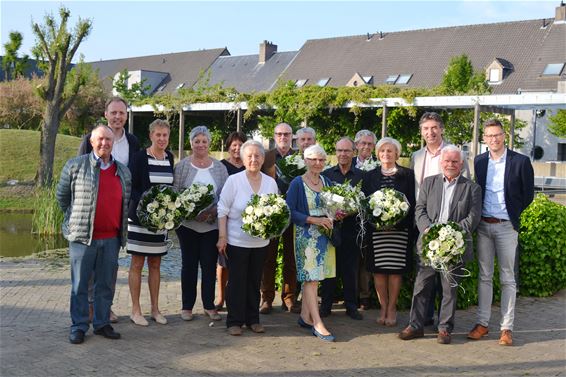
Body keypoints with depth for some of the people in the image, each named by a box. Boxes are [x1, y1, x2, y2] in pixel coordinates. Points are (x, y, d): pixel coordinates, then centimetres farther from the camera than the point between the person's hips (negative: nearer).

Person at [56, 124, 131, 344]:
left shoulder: (123, 171, 10)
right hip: (83, 236, -3)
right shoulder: (75, 166, -2)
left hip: (111, 238, 4)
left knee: (106, 284, 10)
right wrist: (75, 219, 11)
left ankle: (102, 323, 22)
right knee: (79, 284, 4)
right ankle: (78, 327, 14)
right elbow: (62, 196, 8)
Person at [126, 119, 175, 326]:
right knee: (137, 263, 3)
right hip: (140, 217, -5)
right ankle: (135, 310, 11)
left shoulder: (170, 157, 7)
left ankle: (155, 309, 20)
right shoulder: (139, 157, -8)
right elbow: (131, 187, -10)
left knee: (155, 263, 11)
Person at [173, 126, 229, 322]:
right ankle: (187, 306, 18)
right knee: (189, 264, 8)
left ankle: (209, 305, 18)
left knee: (209, 265, 6)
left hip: (212, 224, 1)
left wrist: (214, 211, -13)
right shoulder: (182, 166, 1)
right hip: (188, 224, -1)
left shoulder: (219, 167, 6)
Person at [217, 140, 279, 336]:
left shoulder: (271, 182, 5)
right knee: (237, 281, 3)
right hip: (237, 241, -3)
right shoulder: (233, 180, -5)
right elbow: (223, 211, -6)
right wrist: (222, 237, -10)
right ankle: (234, 321, 13)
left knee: (254, 282, 12)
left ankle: (253, 319, 23)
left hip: (261, 242, 4)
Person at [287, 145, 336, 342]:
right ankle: (317, 323, -8)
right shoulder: (297, 183, -7)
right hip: (306, 235, -6)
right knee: (311, 278, -8)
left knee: (312, 277, 9)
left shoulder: (326, 181, 11)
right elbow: (289, 211, -11)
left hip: (324, 235, 6)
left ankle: (305, 316, 18)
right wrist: (313, 220, -18)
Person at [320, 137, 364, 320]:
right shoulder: (326, 174, 7)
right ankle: (326, 304, 13)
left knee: (351, 269, 5)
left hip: (351, 227, 0)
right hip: (330, 227, 0)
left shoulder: (361, 176, 6)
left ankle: (351, 305, 15)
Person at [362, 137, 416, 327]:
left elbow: (412, 202, 2)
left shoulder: (407, 175, 7)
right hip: (376, 230, 1)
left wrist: (398, 219, -11)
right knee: (379, 270, 1)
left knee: (395, 269, 0)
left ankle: (392, 308, 10)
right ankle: (383, 307, 12)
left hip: (399, 229, -1)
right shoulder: (370, 176, 12)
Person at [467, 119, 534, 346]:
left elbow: (528, 194, 2)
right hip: (483, 225, 3)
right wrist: (476, 217, 4)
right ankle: (482, 323, 16)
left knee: (507, 278, 2)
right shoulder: (479, 162, 7)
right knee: (484, 276, 9)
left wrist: (512, 214, 2)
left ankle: (507, 328, 8)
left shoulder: (520, 162, -3)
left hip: (506, 226, -3)